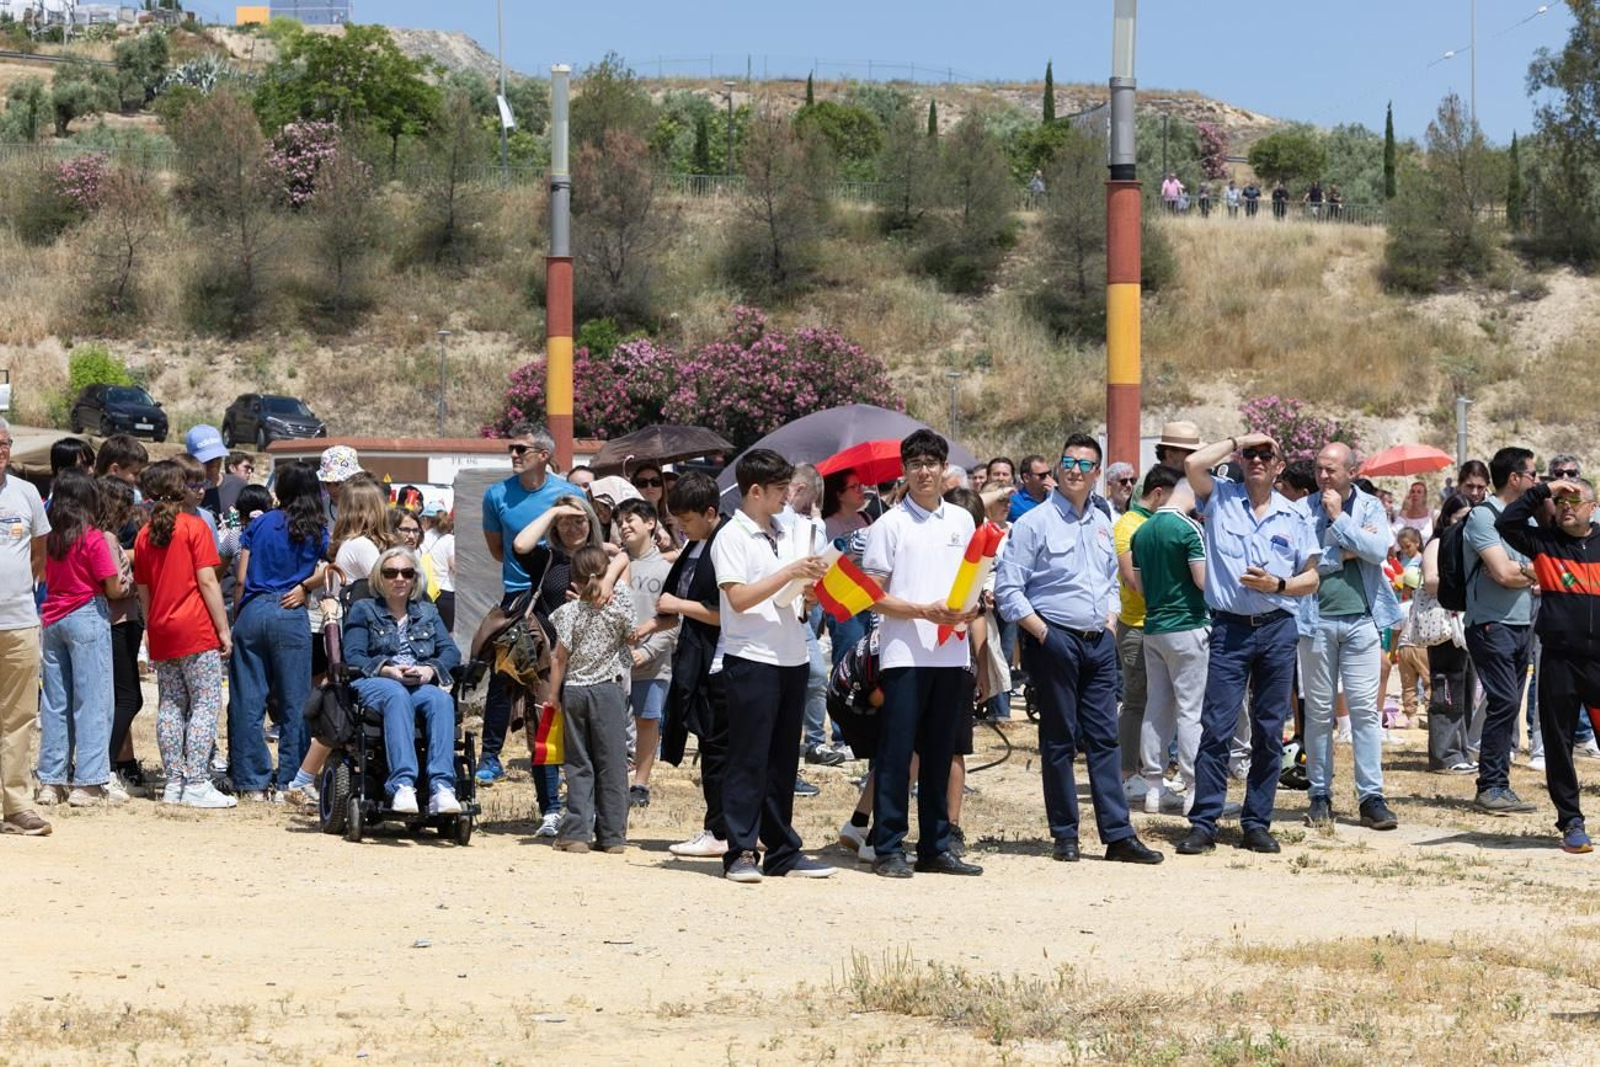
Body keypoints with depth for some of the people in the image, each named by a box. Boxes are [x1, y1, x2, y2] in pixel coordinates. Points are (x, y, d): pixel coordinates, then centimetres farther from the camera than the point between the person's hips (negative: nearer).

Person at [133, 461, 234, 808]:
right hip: (196, 630, -5)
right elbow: (208, 581, -10)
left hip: (161, 633, 6)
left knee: (170, 707, 9)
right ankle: (197, 784, -10)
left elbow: (143, 591, 13)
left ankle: (174, 783, 10)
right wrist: (224, 629, -6)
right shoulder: (194, 527, -6)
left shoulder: (144, 535, 9)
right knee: (205, 705, -3)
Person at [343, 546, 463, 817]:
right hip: (374, 684, -2)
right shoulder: (363, 610, 18)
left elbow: (451, 652, 12)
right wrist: (387, 670, -15)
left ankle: (441, 787, -51)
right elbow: (353, 657, 3)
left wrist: (430, 669, -11)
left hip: (423, 685, 2)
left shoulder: (428, 612, 27)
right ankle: (402, 784, -54)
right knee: (397, 695, -39)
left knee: (441, 699, -34)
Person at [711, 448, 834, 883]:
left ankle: (783, 851, 15)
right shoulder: (732, 538, -6)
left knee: (783, 760, 10)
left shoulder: (784, 536, 16)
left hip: (791, 659, 7)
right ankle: (740, 853, -1)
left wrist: (811, 581, 0)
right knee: (748, 760, -4)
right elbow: (739, 598, -15)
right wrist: (790, 573, -17)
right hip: (751, 659, -7)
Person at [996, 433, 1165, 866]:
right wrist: (1041, 632, -13)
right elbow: (1007, 589, -9)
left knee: (1104, 737, 4)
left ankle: (1118, 834, 4)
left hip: (1098, 642, 6)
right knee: (1059, 740, 0)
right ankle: (1065, 835, 7)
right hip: (1055, 641, -6)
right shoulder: (1034, 523, -6)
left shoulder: (1101, 524, 14)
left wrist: (1110, 620, 11)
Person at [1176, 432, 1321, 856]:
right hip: (1229, 629, -2)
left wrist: (1278, 585, -8)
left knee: (1269, 732, 5)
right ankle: (1203, 824, -5)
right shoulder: (1220, 498, 6)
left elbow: (1311, 579, 11)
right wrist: (1238, 441, -3)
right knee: (1216, 727, -7)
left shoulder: (1294, 516, 10)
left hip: (1278, 630, 2)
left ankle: (1257, 824, 12)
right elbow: (1193, 464, -13)